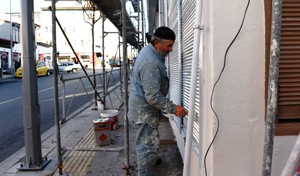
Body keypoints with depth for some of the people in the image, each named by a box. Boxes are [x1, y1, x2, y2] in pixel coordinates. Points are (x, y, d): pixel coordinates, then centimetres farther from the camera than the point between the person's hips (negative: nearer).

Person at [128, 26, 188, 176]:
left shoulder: (148, 50, 3)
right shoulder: (151, 62, -31)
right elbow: (153, 96, -32)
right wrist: (173, 109, -25)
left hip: (143, 105, 11)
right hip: (144, 109, -11)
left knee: (146, 142, 29)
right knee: (148, 145, -1)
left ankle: (149, 160, 50)